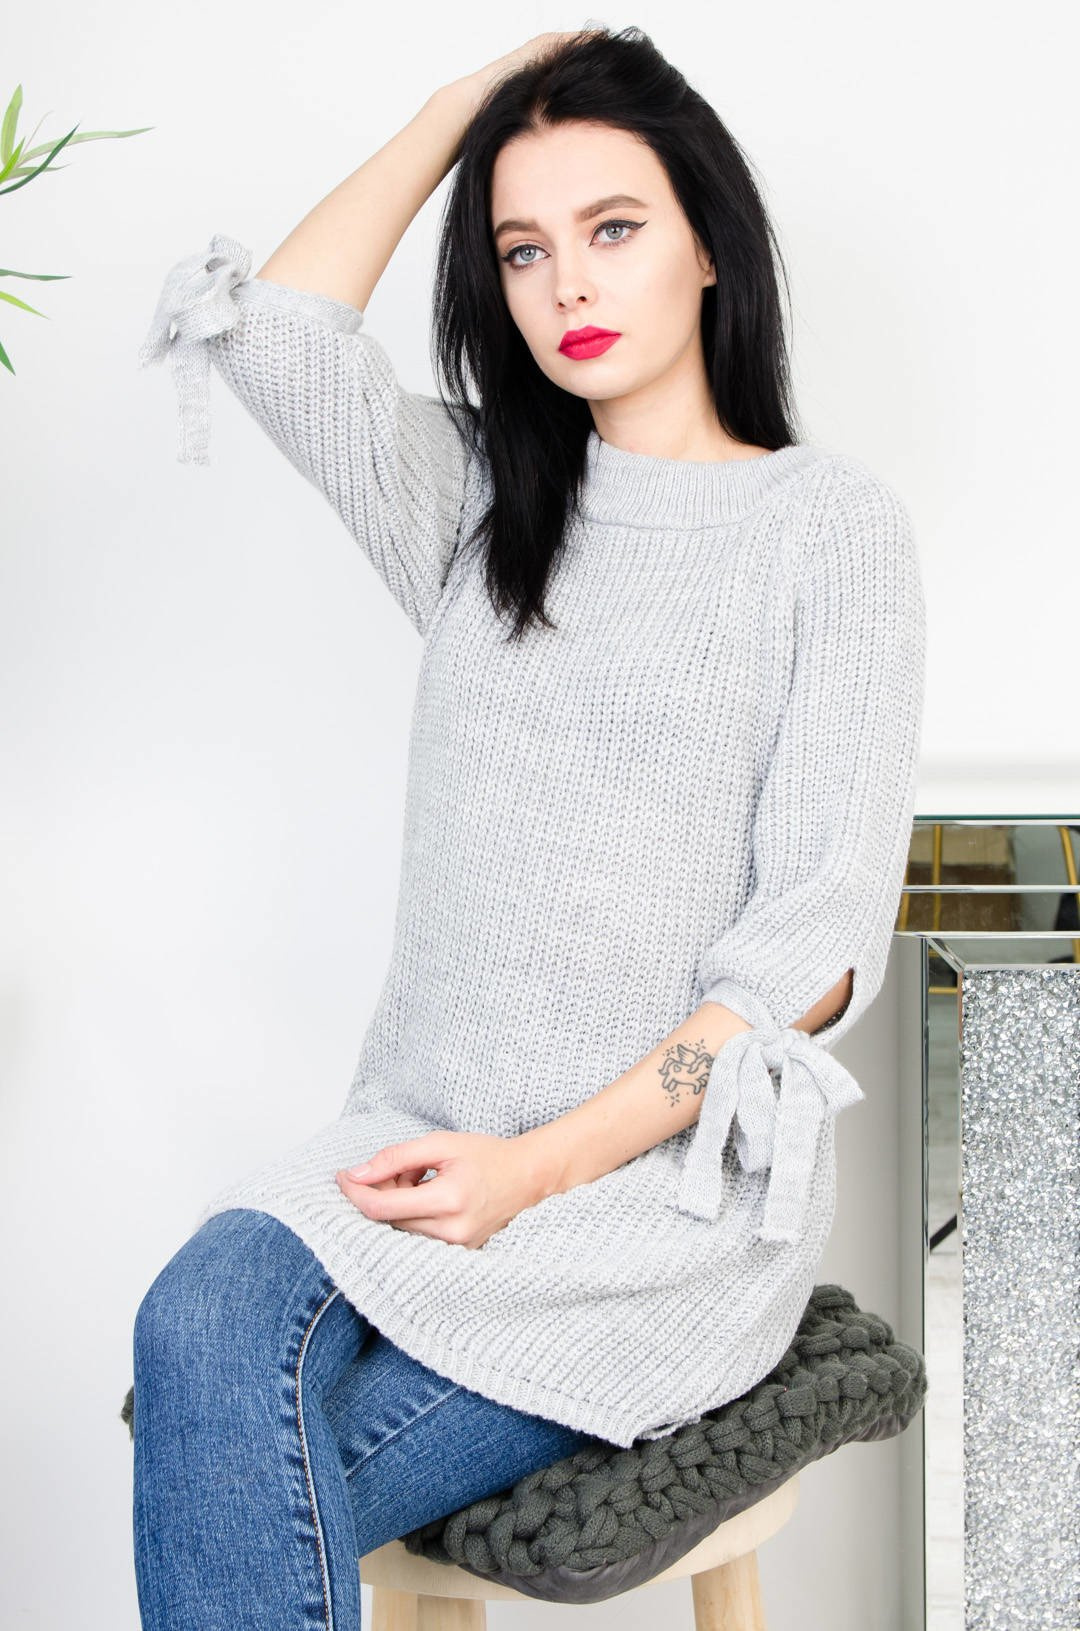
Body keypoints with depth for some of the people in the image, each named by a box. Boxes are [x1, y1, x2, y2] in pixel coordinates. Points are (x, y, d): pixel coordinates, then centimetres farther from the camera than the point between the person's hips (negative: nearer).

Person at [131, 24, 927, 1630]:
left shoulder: (834, 522, 0)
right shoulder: (481, 499, 15)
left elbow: (821, 935, -7)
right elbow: (273, 329, -1)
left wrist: (546, 1162, -16)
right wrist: (466, 98, 8)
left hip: (680, 1169, -4)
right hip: (428, 1133, 4)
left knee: (231, 1481, -24)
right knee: (204, 1328, -29)